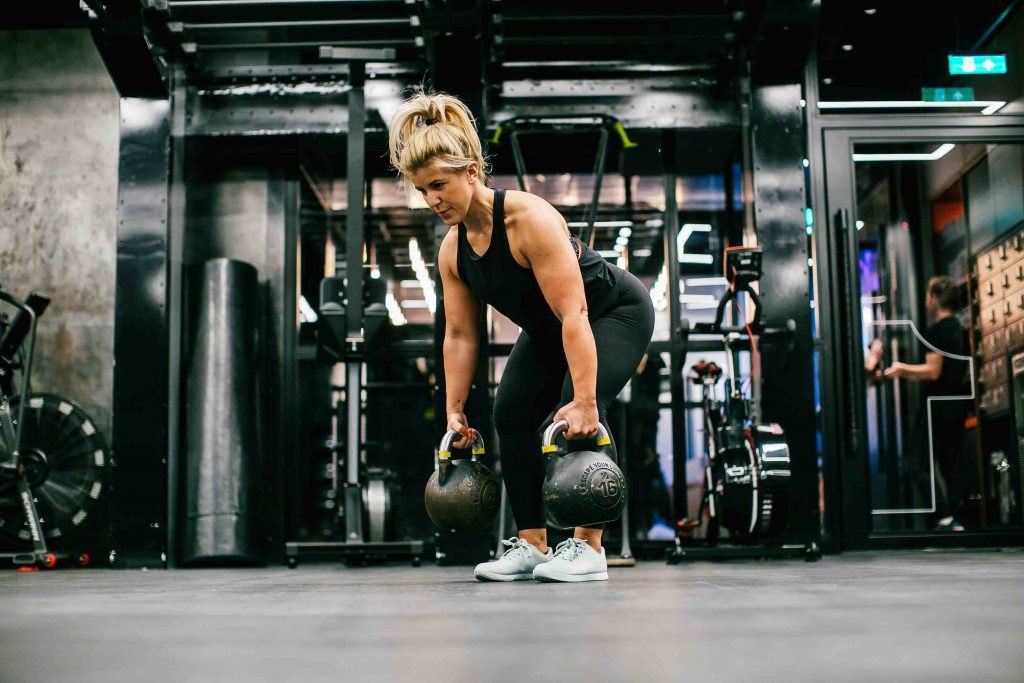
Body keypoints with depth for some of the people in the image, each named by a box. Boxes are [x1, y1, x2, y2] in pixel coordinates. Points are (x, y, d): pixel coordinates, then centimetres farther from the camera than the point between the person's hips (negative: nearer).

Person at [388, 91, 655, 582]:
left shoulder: (531, 218, -35)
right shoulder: (451, 251, -11)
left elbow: (574, 314, -39)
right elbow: (460, 335, -3)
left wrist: (583, 401, -42)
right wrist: (455, 411, -4)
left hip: (616, 311, -8)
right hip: (547, 331, 8)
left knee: (576, 418, -25)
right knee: (511, 413, -4)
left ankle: (588, 547, -13)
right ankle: (531, 544, 4)